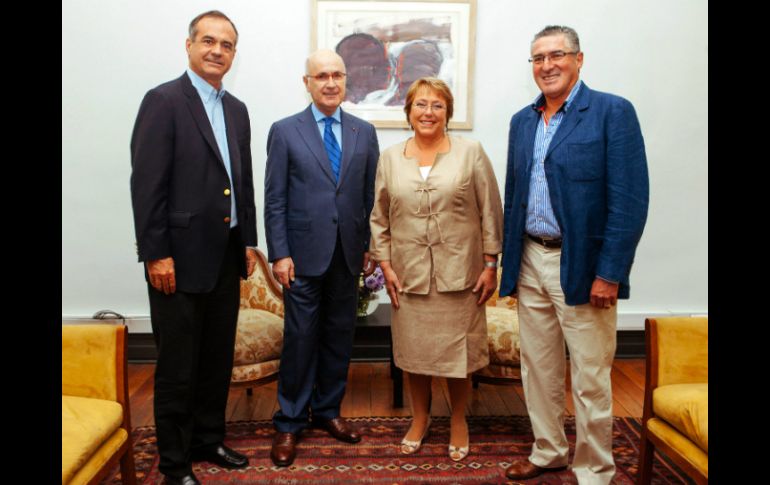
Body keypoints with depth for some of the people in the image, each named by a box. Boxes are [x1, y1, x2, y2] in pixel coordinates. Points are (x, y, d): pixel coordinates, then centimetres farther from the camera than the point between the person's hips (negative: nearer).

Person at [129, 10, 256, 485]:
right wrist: (156, 254, -16)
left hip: (226, 255, 7)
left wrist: (249, 241, 12)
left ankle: (209, 441, 33)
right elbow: (147, 183, -13)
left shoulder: (237, 110, 13)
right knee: (177, 366, 5)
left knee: (218, 358, 16)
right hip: (181, 256, -7)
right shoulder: (163, 100, -8)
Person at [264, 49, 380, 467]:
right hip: (304, 253, -3)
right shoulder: (285, 131, 0)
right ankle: (290, 421, 19)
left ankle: (327, 410, 29)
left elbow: (370, 196, 9)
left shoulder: (364, 133, 8)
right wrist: (279, 254, -8)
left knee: (339, 335, 11)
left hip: (348, 254, 3)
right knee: (300, 338, 3)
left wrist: (369, 246, 6)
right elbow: (274, 199, -3)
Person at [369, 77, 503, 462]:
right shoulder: (390, 158, 6)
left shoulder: (470, 153, -1)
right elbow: (379, 218, 9)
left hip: (459, 273, -2)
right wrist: (385, 265, 2)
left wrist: (490, 265, -5)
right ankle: (420, 418, 33)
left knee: (458, 349, 7)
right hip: (409, 274, 2)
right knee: (412, 348, 11)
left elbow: (491, 213, -1)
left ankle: (458, 421, 30)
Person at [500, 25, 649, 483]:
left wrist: (610, 273, -17)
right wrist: (508, 262, 11)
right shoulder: (522, 121, 11)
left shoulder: (613, 111, -7)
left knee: (591, 378, 4)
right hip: (530, 261, 6)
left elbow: (630, 200, -13)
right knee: (538, 367, 16)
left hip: (581, 267, -5)